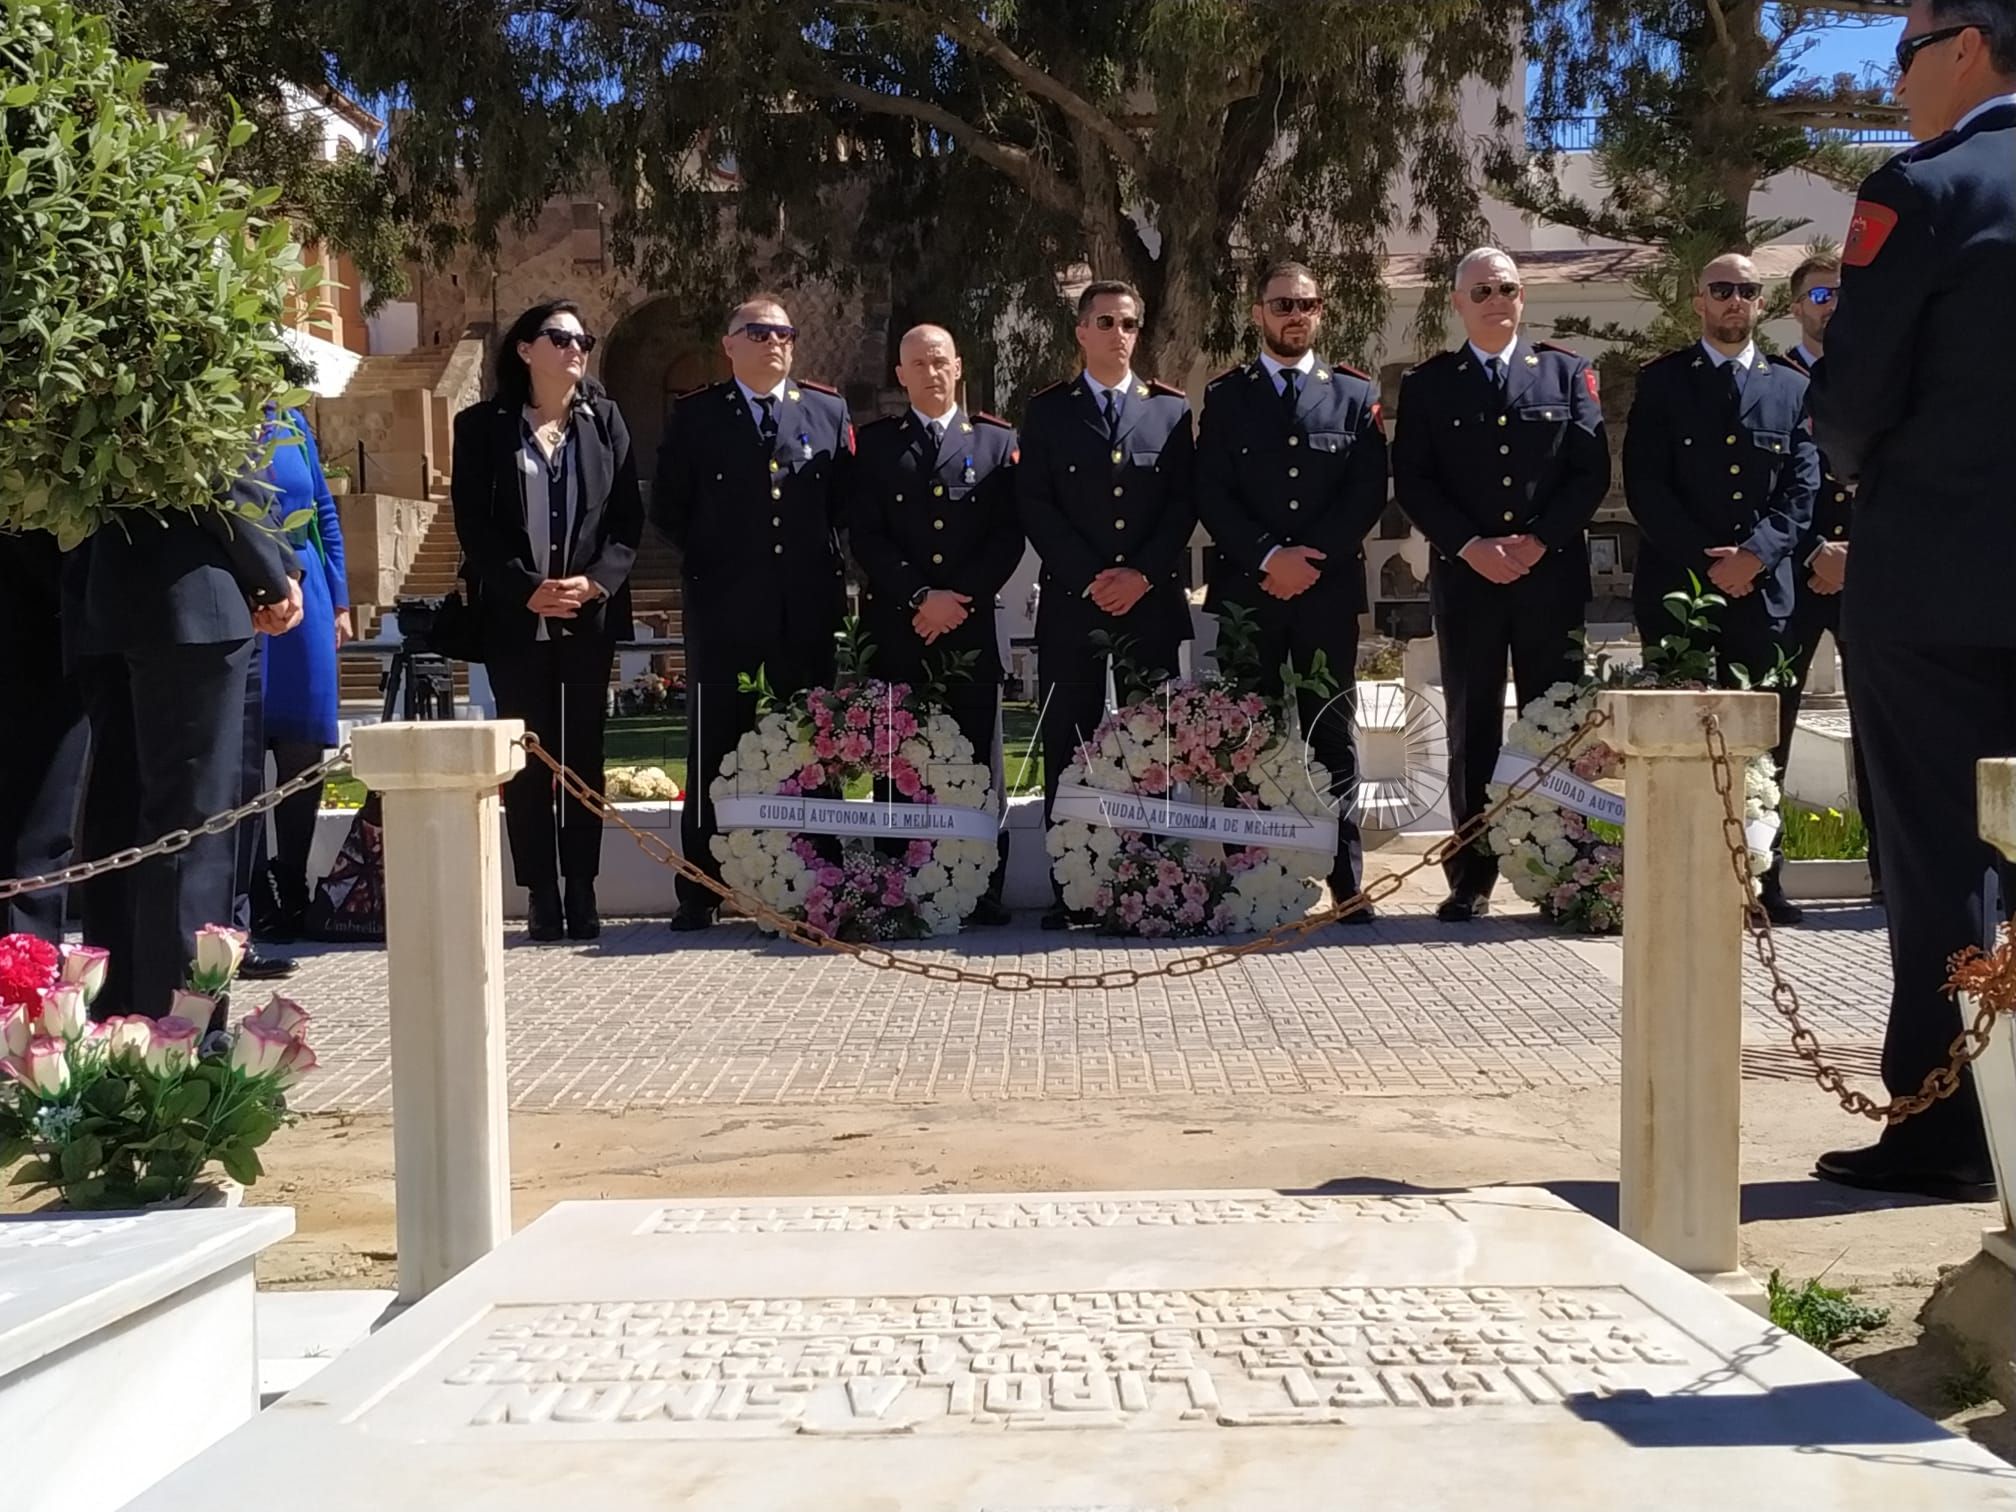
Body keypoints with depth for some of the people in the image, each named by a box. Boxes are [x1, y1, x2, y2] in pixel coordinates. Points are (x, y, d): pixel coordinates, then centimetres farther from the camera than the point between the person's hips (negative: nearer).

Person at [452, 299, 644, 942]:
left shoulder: (605, 419, 7)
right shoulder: (482, 426, 2)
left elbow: (629, 515, 3)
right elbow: (472, 524, -2)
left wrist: (596, 581, -12)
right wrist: (526, 590, -13)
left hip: (591, 613, 2)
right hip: (515, 617, -1)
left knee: (584, 754, 4)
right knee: (527, 757, 1)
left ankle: (581, 891, 10)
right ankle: (541, 895, 7)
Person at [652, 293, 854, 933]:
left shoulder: (828, 410, 10)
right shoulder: (695, 416, 5)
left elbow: (848, 500, 12)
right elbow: (667, 508, 9)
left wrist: (834, 577, 4)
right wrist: (709, 559, 4)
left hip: (806, 614, 2)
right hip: (723, 613, -1)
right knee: (713, 755, 2)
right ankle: (701, 893, 9)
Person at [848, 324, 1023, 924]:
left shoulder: (996, 440, 11)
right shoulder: (875, 443, 11)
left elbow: (1009, 535, 3)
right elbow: (865, 536, 2)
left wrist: (960, 599, -8)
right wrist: (922, 596, -9)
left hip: (971, 625, 0)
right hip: (894, 626, 0)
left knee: (977, 761, 0)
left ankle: (983, 891, 5)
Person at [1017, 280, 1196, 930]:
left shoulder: (1171, 407, 12)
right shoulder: (1047, 410, 10)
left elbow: (1184, 502, 5)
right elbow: (1034, 504, 2)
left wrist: (1142, 573, -8)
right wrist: (1089, 577, -9)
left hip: (1152, 600, 1)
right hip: (1071, 601, 0)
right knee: (1067, 750, -2)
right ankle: (1068, 890, 3)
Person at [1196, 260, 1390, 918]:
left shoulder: (1356, 394, 12)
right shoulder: (1225, 395, 11)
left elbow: (1369, 492, 3)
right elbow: (1210, 494, 2)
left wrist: (1311, 559, -8)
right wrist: (1269, 556, -10)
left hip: (1328, 591, 0)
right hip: (1244, 589, 0)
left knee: (1331, 735, 1)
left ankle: (1345, 881, 3)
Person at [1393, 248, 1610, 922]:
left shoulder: (1566, 373, 11)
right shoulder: (1427, 384, 10)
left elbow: (1592, 470, 4)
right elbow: (1411, 482, 2)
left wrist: (1537, 541, -8)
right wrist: (1471, 547, -10)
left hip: (1552, 575, 0)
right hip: (1464, 577, 0)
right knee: (1472, 729, 2)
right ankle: (1471, 878, 7)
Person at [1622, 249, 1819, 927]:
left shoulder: (1792, 388, 16)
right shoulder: (1661, 380, 9)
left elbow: (1802, 490, 7)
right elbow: (1644, 484, -1)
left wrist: (1755, 553, -10)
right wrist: (1706, 560, -9)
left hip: (1763, 586, 2)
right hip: (1678, 586, -2)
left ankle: (1762, 879, 5)